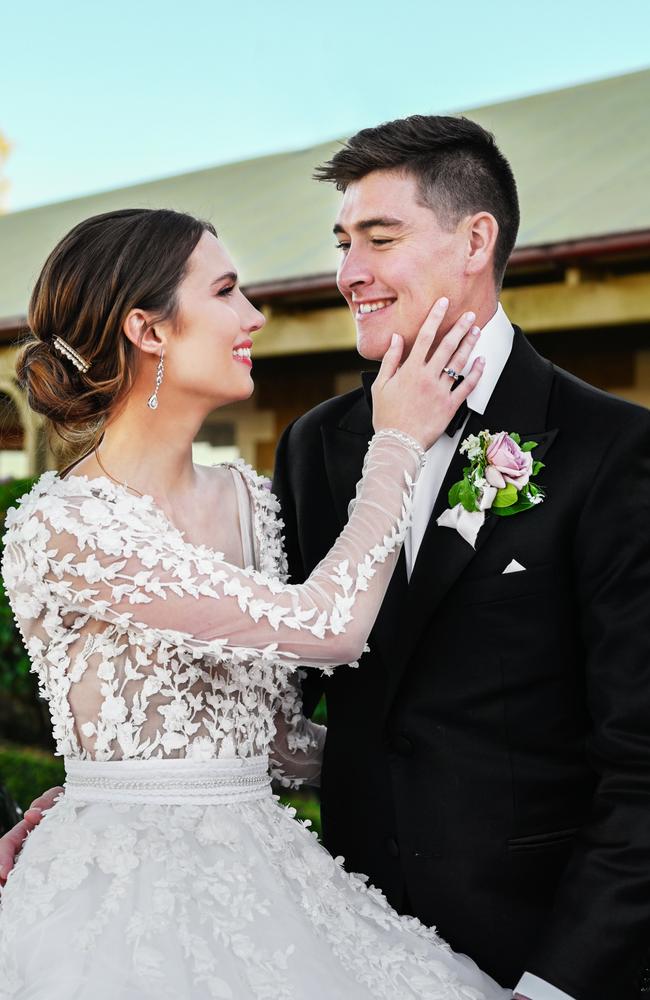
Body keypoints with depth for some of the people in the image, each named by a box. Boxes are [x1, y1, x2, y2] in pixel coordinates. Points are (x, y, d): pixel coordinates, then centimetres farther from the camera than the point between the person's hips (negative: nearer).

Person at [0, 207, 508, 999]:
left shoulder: (247, 500, 5)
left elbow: (281, 738, 11)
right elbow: (327, 627, -22)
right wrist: (398, 445, -11)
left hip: (254, 871, 6)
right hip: (127, 896, -6)